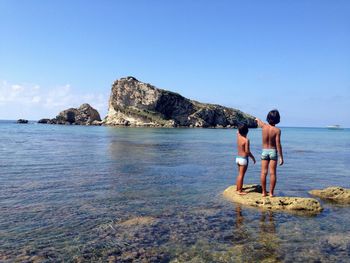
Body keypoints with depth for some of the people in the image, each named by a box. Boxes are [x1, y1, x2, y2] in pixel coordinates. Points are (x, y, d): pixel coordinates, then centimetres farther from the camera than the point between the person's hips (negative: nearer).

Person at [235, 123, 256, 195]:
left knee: (239, 174, 19)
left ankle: (237, 188, 29)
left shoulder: (238, 136, 1)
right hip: (243, 159, -7)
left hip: (238, 158, 7)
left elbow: (238, 131, 23)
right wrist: (253, 157, -7)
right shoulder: (246, 140, -18)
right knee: (241, 175, -2)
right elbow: (247, 151, -19)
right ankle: (240, 191, 2)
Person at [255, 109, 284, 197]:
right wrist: (281, 157, -10)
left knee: (264, 172, 5)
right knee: (272, 173, 3)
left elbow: (259, 122, 20)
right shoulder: (277, 130, -14)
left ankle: (264, 192, 11)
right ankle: (271, 193, 6)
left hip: (264, 151, 2)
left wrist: (257, 119, 45)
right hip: (273, 151, -2)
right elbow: (278, 145, -15)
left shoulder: (264, 126, -5)